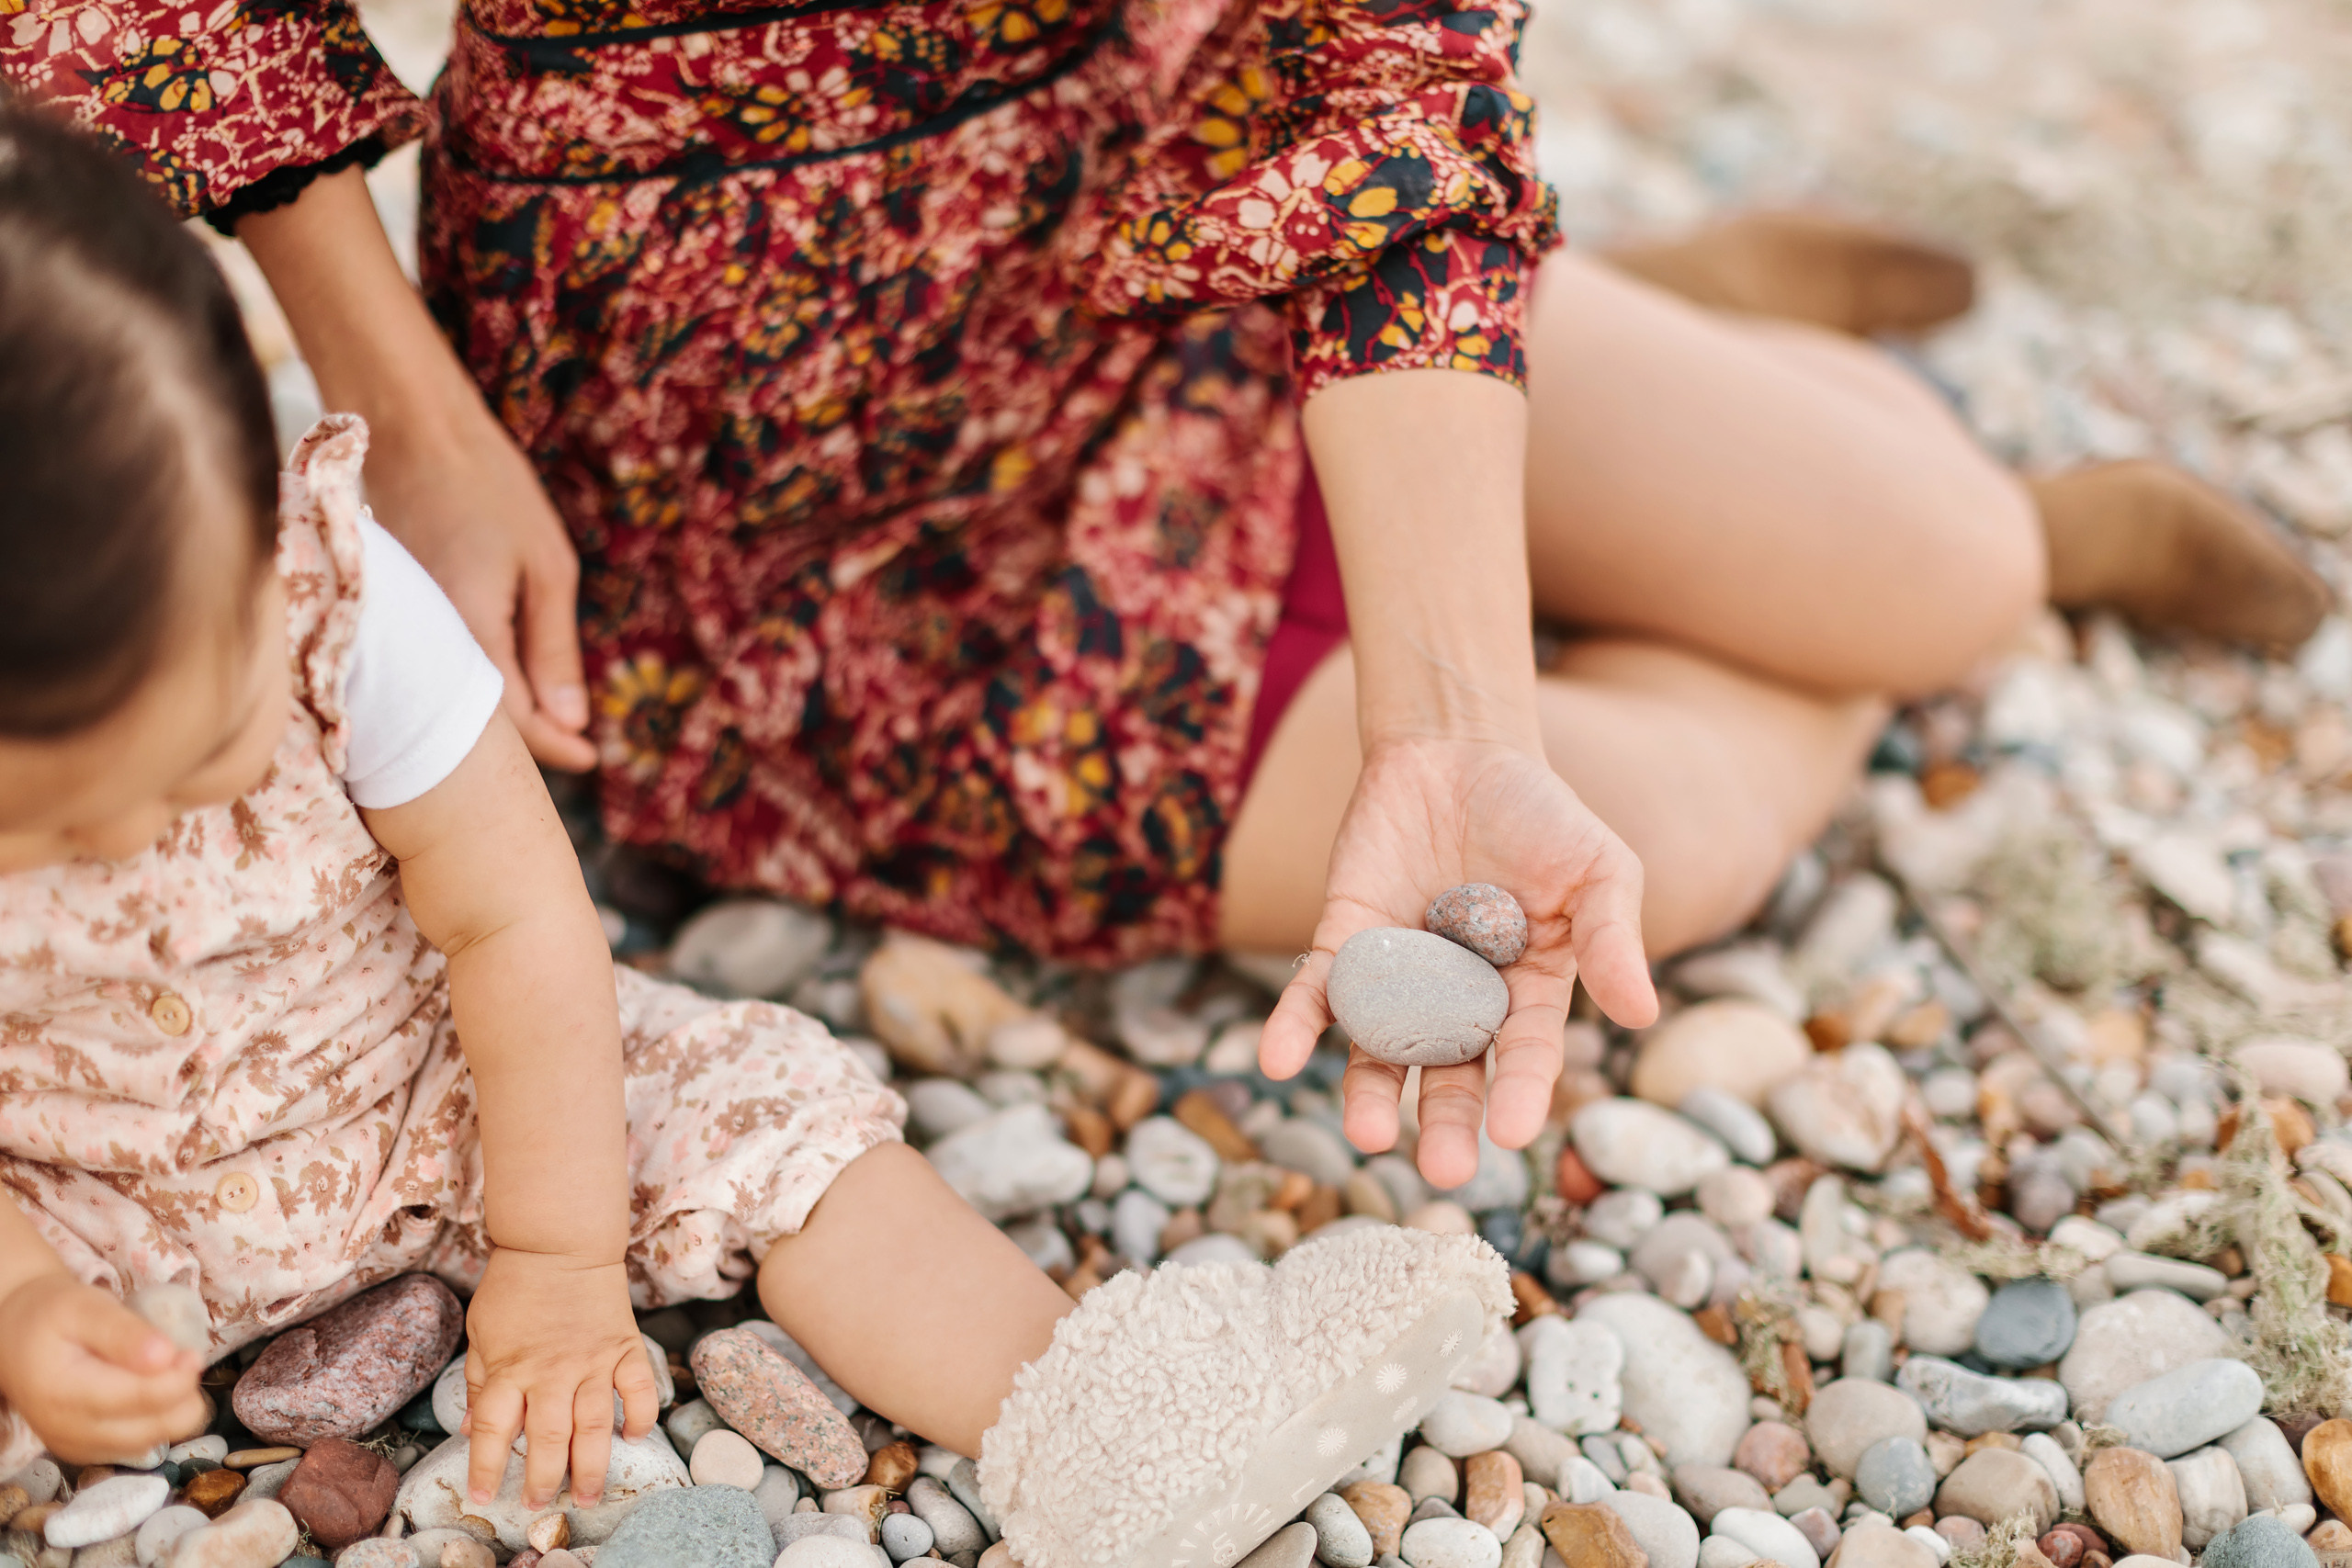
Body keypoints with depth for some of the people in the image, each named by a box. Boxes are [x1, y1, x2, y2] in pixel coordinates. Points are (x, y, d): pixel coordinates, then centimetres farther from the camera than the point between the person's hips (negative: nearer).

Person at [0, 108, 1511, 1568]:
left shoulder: (345, 604, -30)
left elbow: (516, 920, -19)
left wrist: (557, 1263, -13)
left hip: (421, 1076, -1)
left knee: (740, 1103, -17)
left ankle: (1086, 1421, -21)